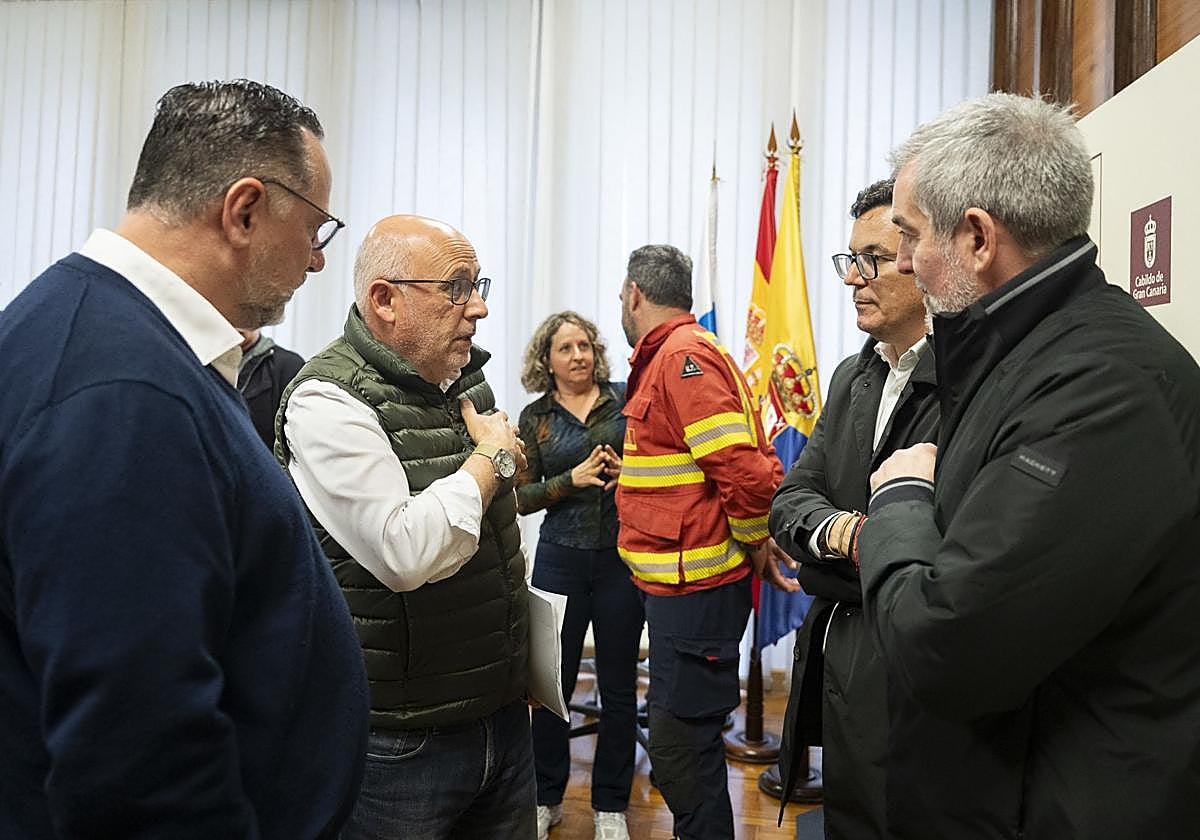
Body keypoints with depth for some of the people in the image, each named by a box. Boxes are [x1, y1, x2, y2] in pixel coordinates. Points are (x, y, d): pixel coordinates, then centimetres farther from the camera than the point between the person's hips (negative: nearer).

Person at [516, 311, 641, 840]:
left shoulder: (625, 400, 2)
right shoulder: (535, 418, 4)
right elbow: (520, 496, 0)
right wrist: (573, 479, -14)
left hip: (622, 556, 0)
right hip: (561, 559, 1)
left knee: (618, 686, 8)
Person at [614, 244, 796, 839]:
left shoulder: (684, 356, -17)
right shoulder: (668, 355, 15)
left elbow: (744, 469, -23)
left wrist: (755, 543, -11)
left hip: (697, 586, -10)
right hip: (680, 582, 10)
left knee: (679, 745, -1)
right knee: (685, 737, 20)